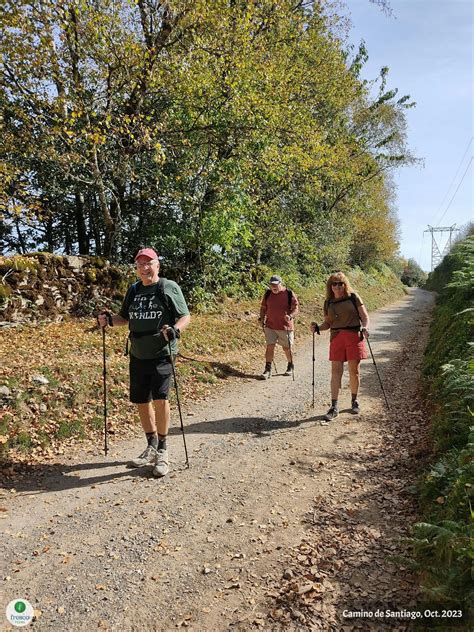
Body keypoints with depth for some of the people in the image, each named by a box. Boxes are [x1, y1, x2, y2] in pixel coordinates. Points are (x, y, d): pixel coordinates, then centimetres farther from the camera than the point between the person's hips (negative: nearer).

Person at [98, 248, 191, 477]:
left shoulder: (169, 287, -3)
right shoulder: (133, 290, 14)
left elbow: (185, 316, -4)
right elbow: (125, 317, 22)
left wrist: (175, 329, -24)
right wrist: (110, 319, 2)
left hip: (161, 354, -6)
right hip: (137, 354, 6)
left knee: (160, 397, -18)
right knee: (141, 401, 11)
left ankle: (163, 451, 1)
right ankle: (152, 447, 31)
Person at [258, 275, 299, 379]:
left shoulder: (289, 294, -7)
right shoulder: (268, 294, 5)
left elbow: (296, 308, -7)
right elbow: (263, 307, 15)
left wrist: (290, 316, -26)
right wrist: (262, 318, 1)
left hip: (285, 327, -2)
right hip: (270, 326, 3)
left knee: (286, 348, 9)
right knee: (270, 346, -3)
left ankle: (291, 366, 31)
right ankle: (268, 369, 3)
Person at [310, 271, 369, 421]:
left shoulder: (353, 297, 1)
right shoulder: (328, 302, 9)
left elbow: (364, 316, 0)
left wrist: (365, 327, -19)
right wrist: (318, 328, -5)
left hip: (354, 336, -2)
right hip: (336, 338, 2)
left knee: (354, 370, 5)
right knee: (336, 371, -2)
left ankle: (354, 401, 25)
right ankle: (334, 407, 1)